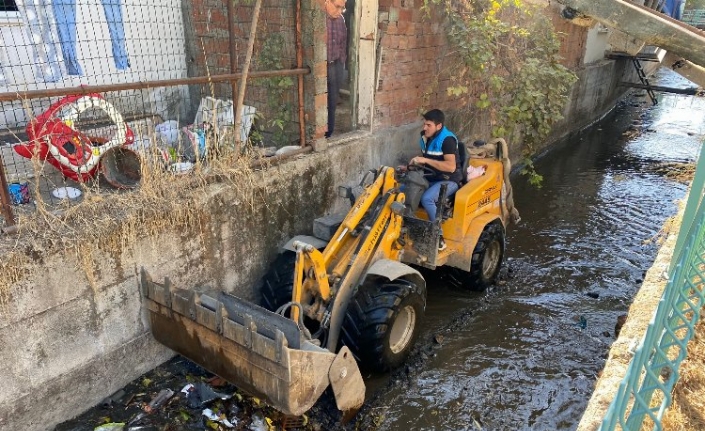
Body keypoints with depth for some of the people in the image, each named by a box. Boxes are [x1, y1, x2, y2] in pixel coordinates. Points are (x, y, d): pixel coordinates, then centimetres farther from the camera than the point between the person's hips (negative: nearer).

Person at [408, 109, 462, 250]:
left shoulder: (447, 139, -19)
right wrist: (415, 163, 2)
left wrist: (426, 160, -30)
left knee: (426, 198, -34)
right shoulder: (425, 137, 7)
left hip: (448, 180, -8)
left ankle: (438, 237, -23)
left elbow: (451, 166, -29)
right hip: (431, 177, 8)